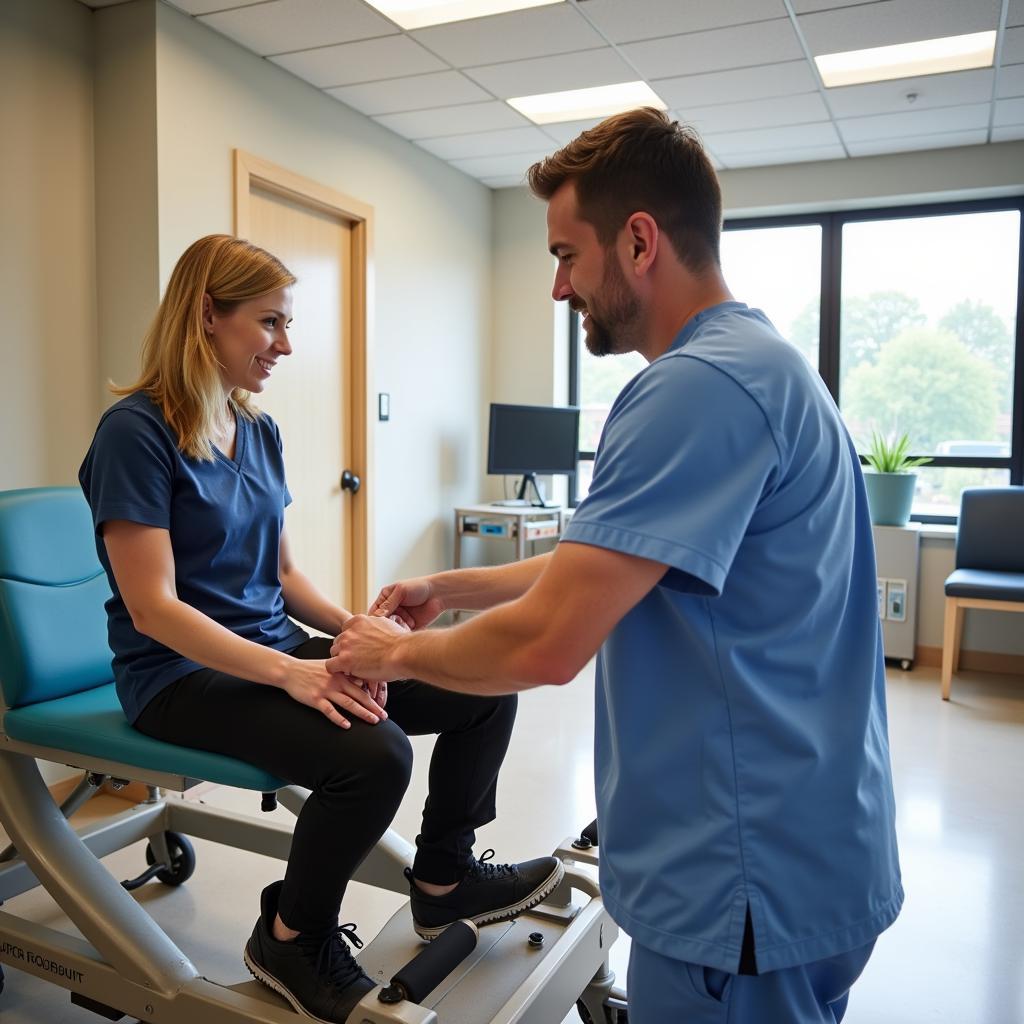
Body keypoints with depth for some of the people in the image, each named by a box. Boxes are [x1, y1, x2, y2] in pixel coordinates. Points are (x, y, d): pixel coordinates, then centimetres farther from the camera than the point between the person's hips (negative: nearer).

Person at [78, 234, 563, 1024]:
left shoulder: (260, 431, 8)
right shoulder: (136, 432, -14)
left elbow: (282, 573, 11)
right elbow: (153, 608, -19)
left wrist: (352, 627, -7)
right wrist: (288, 672, -29)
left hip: (275, 647, 7)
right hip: (183, 673, -7)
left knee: (485, 689, -5)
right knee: (372, 753, -33)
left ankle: (443, 878, 18)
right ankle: (292, 939, -2)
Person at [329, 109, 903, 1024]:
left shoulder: (700, 384, -25)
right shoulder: (757, 359, 9)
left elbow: (546, 645, -27)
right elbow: (608, 563, 16)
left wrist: (395, 651, -8)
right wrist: (451, 588, 13)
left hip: (749, 886, -9)